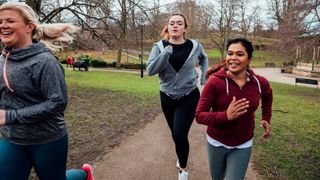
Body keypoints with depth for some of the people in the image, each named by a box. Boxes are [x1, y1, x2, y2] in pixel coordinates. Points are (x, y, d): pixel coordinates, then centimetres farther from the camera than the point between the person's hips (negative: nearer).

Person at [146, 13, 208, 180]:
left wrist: (204, 78, 6)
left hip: (189, 97, -2)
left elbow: (203, 59, 15)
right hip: (167, 97, 2)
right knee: (175, 134, 17)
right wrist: (167, 52, -27)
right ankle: (181, 158, 48)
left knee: (179, 134, -14)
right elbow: (150, 70, -21)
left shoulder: (195, 46, -7)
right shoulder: (159, 47, -8)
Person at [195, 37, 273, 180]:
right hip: (217, 142, -1)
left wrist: (266, 119, 10)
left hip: (243, 145, 1)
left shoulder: (260, 83, -11)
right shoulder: (215, 81, -22)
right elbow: (199, 115, -21)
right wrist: (226, 116, -34)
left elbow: (267, 95, 15)